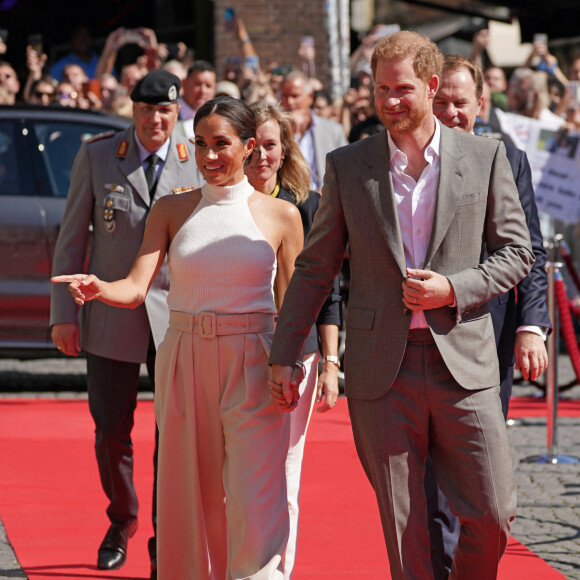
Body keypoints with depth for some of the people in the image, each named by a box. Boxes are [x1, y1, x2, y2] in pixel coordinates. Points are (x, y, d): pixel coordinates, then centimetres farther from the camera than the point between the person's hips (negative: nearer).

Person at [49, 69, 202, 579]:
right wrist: (64, 313, 0)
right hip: (112, 315, 1)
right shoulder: (97, 155, 0)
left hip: (176, 314, 0)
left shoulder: (199, 163, 1)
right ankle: (121, 522, 33)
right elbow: (72, 239, 3)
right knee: (112, 432, 8)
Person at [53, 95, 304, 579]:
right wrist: (99, 289, -25)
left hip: (253, 368, -2)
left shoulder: (280, 216, 3)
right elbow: (137, 288, -5)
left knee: (255, 503, -11)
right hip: (184, 362, 2)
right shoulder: (171, 211, 6)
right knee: (190, 494, 8)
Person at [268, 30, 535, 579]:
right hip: (382, 370, 0)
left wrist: (454, 288, -10)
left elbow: (516, 252, 7)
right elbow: (315, 267, 10)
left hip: (461, 363, 0)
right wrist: (282, 354, 5)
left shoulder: (485, 157, 3)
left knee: (492, 515, -2)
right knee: (403, 530, 4)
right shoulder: (347, 165, 5)